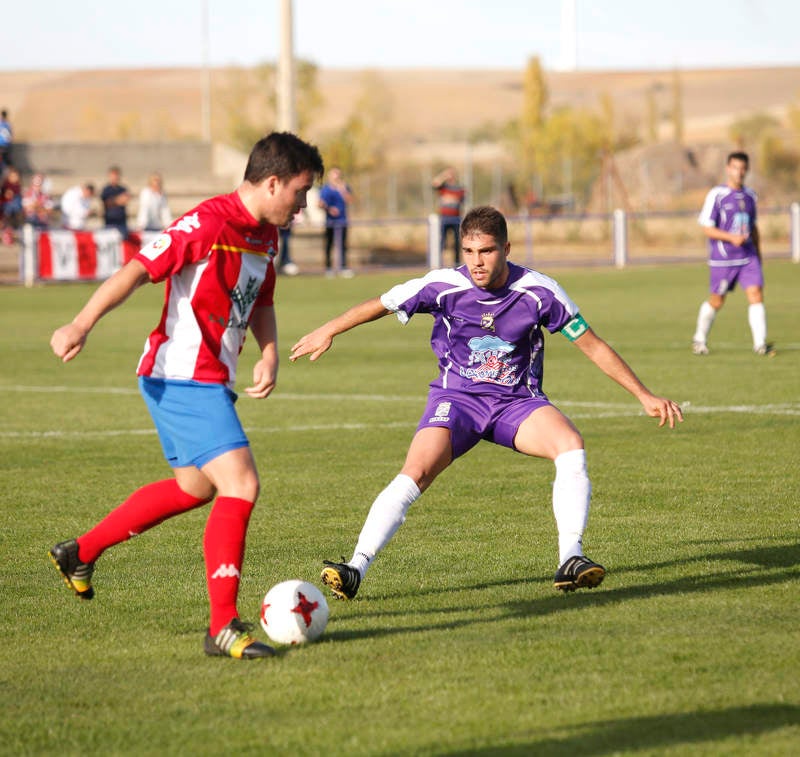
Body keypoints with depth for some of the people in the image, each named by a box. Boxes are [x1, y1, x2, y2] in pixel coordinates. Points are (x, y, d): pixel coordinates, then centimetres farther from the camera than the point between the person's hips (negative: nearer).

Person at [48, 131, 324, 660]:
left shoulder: (266, 236, 10)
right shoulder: (208, 224, -19)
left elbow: (261, 303, 23)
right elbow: (137, 270, -22)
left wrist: (269, 356, 5)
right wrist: (81, 325, -32)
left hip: (212, 382, 11)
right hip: (183, 378, -11)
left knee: (195, 486, 26)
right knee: (241, 485, -18)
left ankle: (80, 553, 40)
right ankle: (224, 627, -15)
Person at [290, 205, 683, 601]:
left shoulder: (538, 291, -11)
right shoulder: (444, 287, -12)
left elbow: (592, 346, -3)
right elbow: (379, 306, 5)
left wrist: (645, 396, -2)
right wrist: (329, 331, 5)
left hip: (518, 401, 0)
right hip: (457, 398, 0)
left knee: (571, 445, -30)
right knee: (414, 473, -25)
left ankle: (570, 559, -30)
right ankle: (356, 568, -27)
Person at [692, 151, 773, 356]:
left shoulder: (750, 196, 11)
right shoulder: (716, 195, -8)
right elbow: (707, 228, -10)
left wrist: (758, 254, 23)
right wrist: (731, 237, -23)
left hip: (748, 257, 4)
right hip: (722, 259, -4)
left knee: (756, 295, -12)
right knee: (716, 301, 6)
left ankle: (760, 343, -14)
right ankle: (699, 339, 27)